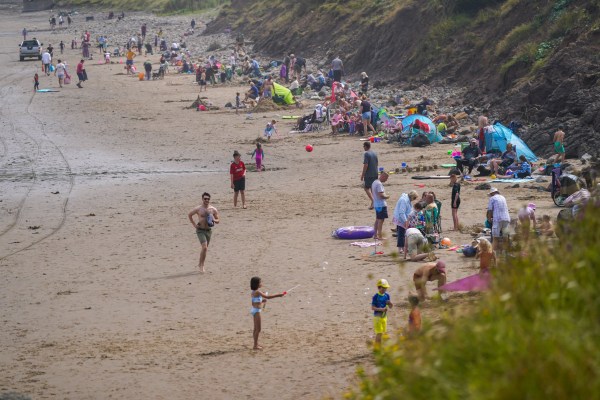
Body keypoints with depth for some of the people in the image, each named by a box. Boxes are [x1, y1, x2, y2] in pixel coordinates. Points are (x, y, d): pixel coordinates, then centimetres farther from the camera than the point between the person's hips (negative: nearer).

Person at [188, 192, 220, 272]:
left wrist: (214, 220, -14)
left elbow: (218, 220, 9)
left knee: (204, 248, 13)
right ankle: (201, 265, -6)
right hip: (200, 230, -4)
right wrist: (194, 224, 0)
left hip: (209, 230, 4)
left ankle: (200, 263, 31)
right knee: (204, 247, -17)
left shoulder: (213, 210, 1)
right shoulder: (198, 209, -7)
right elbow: (189, 215, 8)